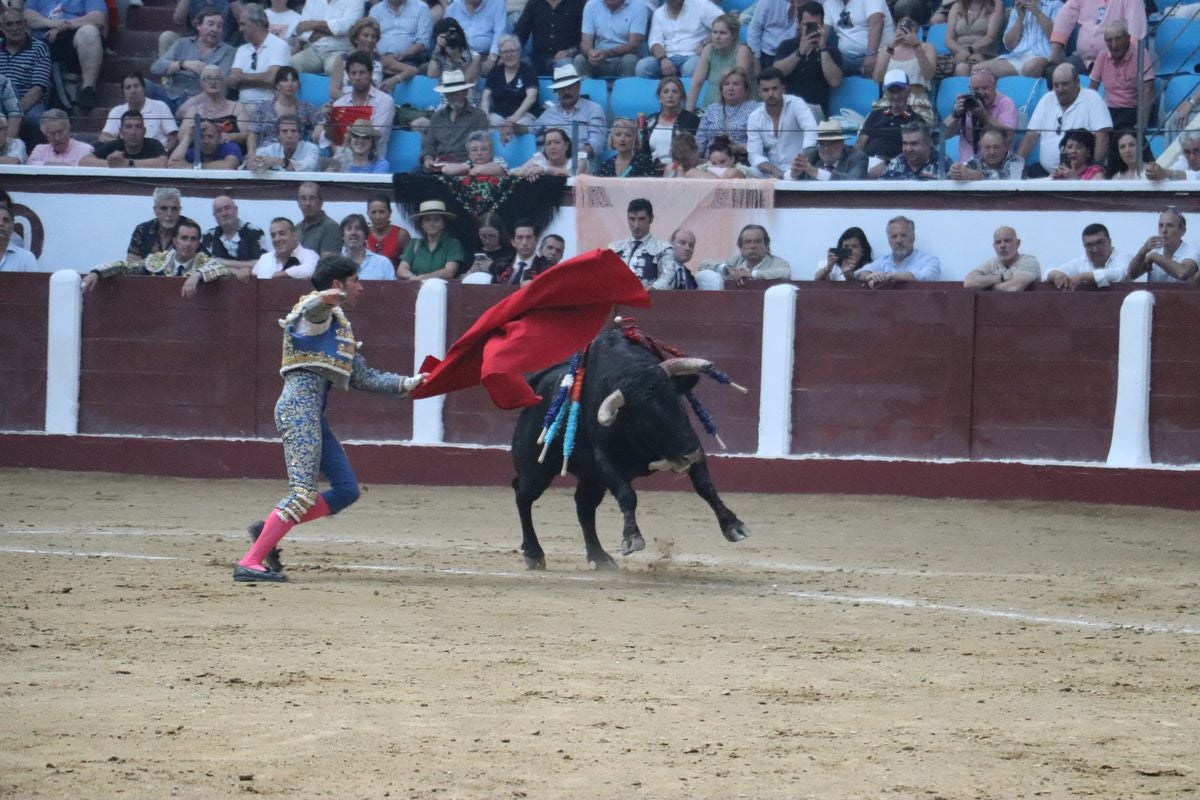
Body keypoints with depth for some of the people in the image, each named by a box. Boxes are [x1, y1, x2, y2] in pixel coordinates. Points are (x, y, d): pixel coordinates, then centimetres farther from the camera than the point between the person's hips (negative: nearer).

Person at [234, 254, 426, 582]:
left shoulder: (340, 327, 27)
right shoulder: (319, 312, -1)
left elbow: (363, 378, 29)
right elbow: (309, 308, -28)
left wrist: (407, 384, 22)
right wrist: (324, 297, -53)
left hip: (314, 415, 10)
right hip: (299, 406, -10)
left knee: (347, 490, 9)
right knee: (303, 493, -16)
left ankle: (268, 530, 8)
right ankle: (249, 563, -18)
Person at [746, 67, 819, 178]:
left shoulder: (796, 104, -4)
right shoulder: (754, 119, 5)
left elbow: (811, 131, -21)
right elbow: (754, 155, -2)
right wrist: (773, 170, -22)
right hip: (771, 176, 3)